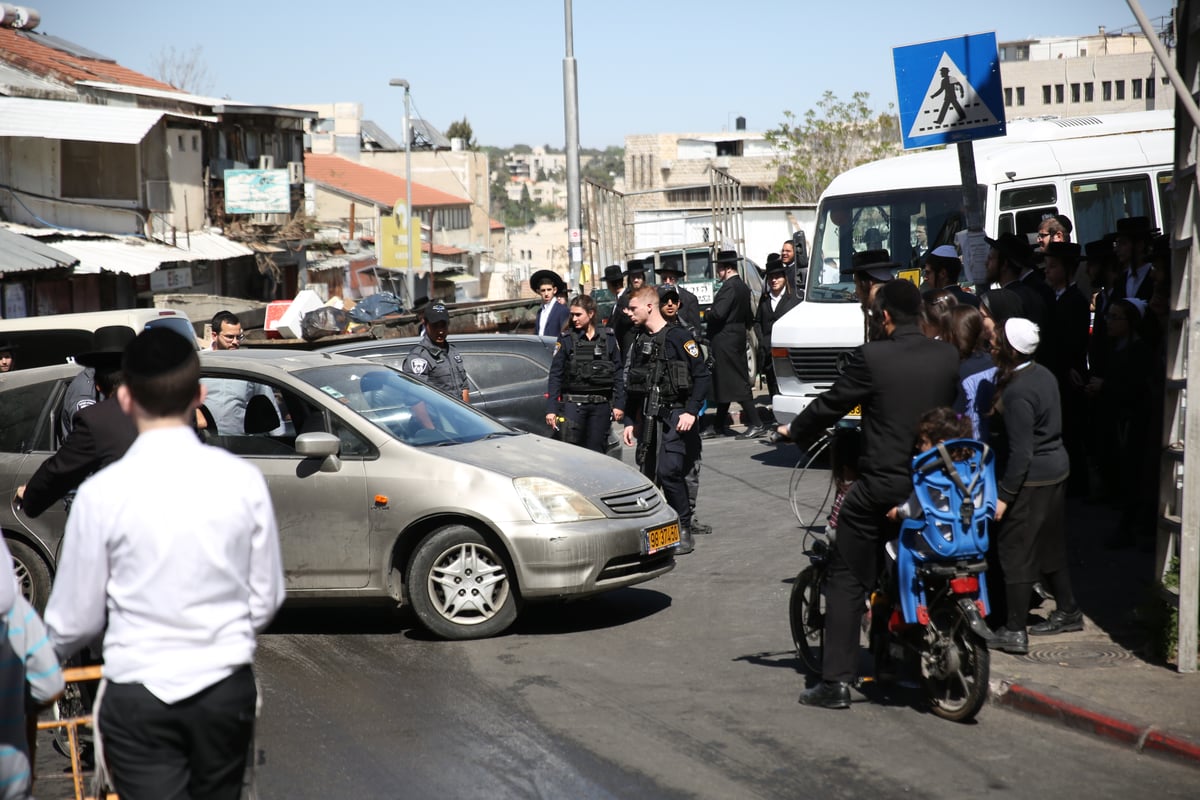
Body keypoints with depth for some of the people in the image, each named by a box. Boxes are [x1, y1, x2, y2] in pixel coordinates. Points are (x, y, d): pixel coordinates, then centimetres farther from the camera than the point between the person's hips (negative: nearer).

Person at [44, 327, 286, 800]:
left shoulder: (103, 491, -12)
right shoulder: (243, 480, -7)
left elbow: (76, 618, -3)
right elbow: (266, 600, 2)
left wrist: (45, 654, 20)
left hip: (139, 695, -3)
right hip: (226, 687, 3)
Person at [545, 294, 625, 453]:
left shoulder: (608, 337, 6)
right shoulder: (566, 339, 2)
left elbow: (618, 373, 7)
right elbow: (555, 375, 0)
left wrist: (619, 404, 1)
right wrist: (551, 409, -6)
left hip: (601, 404, 2)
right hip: (573, 403, -2)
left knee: (596, 452, 3)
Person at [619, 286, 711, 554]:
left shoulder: (678, 336, -6)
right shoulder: (640, 341, 16)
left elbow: (702, 375, -9)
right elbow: (631, 385, 21)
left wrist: (691, 411, -16)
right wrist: (629, 421, 17)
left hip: (676, 415, -7)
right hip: (649, 417, 7)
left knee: (668, 471, -17)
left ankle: (684, 530, -7)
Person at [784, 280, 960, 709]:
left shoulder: (872, 357, -12)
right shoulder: (948, 356, 1)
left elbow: (830, 404, -4)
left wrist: (794, 431, 14)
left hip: (881, 486, -5)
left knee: (847, 581, 3)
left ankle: (836, 681, 0)